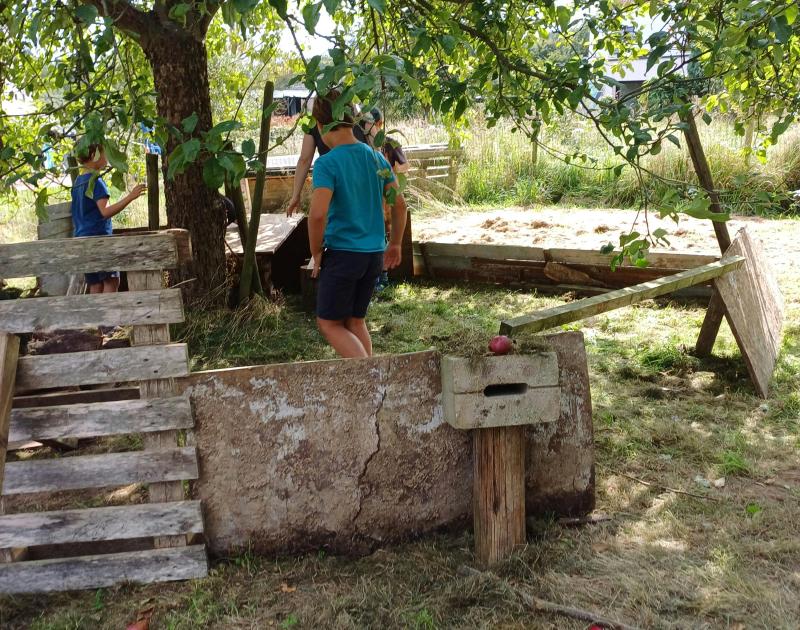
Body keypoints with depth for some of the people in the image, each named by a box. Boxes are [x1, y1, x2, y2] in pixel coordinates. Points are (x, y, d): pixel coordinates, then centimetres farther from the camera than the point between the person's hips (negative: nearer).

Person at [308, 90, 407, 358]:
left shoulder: (327, 164, -15)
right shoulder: (376, 158, 5)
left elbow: (318, 214, -25)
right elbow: (399, 204, 9)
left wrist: (316, 253, -10)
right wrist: (394, 244, 20)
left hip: (341, 254, -6)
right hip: (374, 255, 6)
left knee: (329, 324, 6)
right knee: (356, 320, 18)